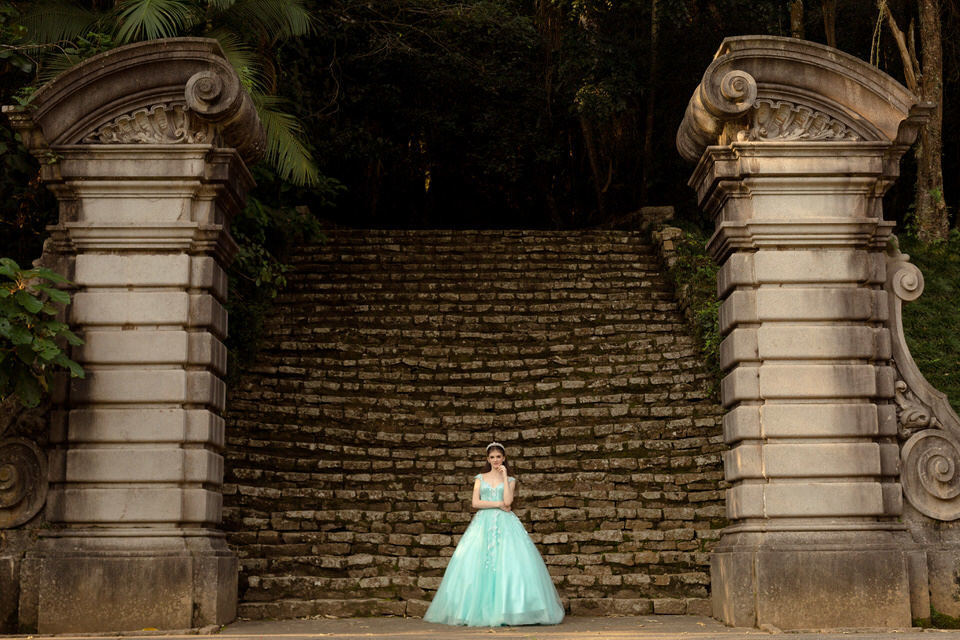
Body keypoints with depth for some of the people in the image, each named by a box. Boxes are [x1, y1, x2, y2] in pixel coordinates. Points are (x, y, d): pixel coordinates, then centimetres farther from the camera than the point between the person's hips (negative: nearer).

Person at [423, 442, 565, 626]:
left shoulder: (510, 480, 12)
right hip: (483, 523, 1)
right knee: (480, 565, -10)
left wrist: (504, 476, -4)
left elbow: (508, 501, -6)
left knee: (509, 562, -13)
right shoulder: (480, 478, 14)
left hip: (505, 524, -1)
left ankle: (507, 609, -12)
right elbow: (475, 503, 2)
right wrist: (498, 504, -6)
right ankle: (480, 610, -9)